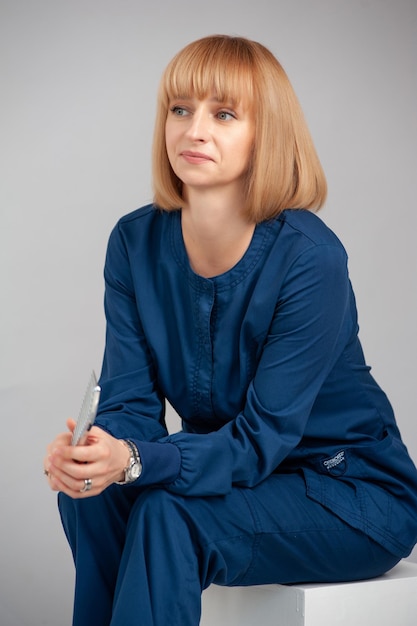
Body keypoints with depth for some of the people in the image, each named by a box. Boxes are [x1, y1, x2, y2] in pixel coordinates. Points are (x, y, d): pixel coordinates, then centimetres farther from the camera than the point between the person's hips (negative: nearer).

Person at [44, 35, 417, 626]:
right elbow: (131, 400, -7)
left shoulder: (310, 257, -24)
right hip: (234, 475, 5)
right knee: (92, 495, -22)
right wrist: (95, 454, -30)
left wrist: (134, 462, -40)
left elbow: (263, 438, -24)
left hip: (356, 494, -5)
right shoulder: (136, 243, -5)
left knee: (167, 515, -29)